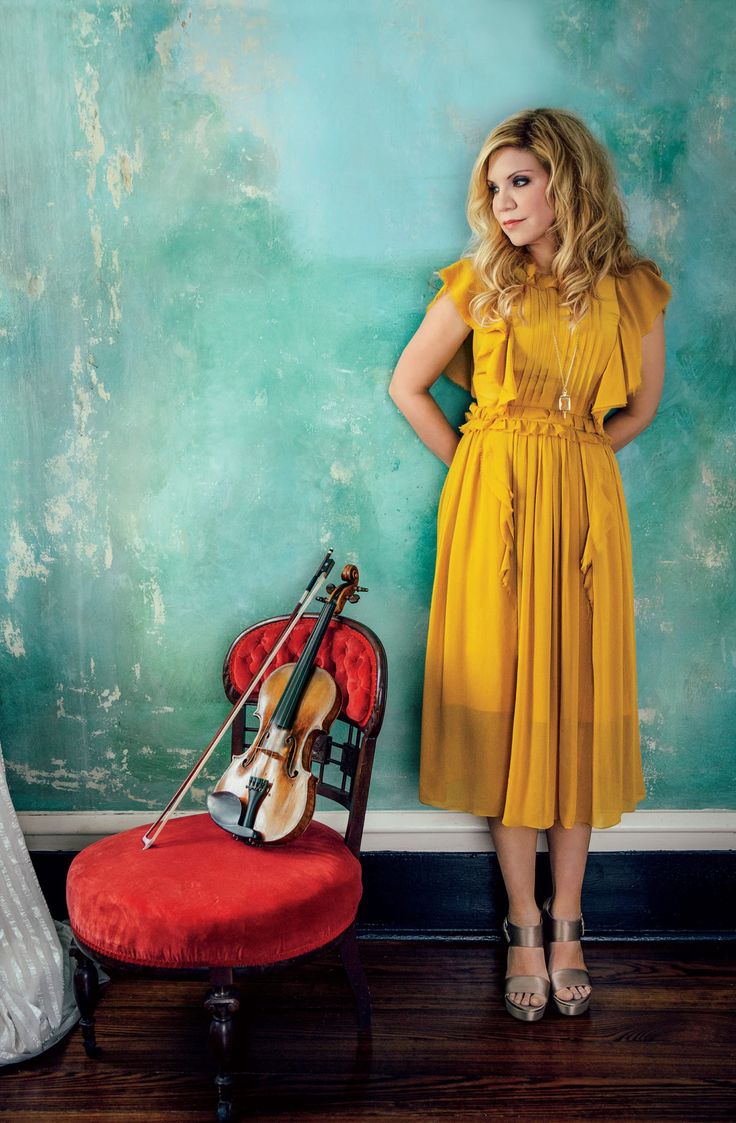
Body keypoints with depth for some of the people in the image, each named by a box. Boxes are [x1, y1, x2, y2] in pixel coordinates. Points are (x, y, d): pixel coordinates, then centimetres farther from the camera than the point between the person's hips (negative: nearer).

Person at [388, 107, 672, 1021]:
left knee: (578, 706, 5)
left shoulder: (630, 289, 3)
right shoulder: (480, 283, 1)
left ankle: (565, 919, 21)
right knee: (503, 703, 2)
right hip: (491, 510, -1)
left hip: (584, 511, 1)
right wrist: (474, 465, 3)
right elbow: (406, 385, 7)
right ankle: (525, 924, 16)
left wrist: (568, 459, 6)